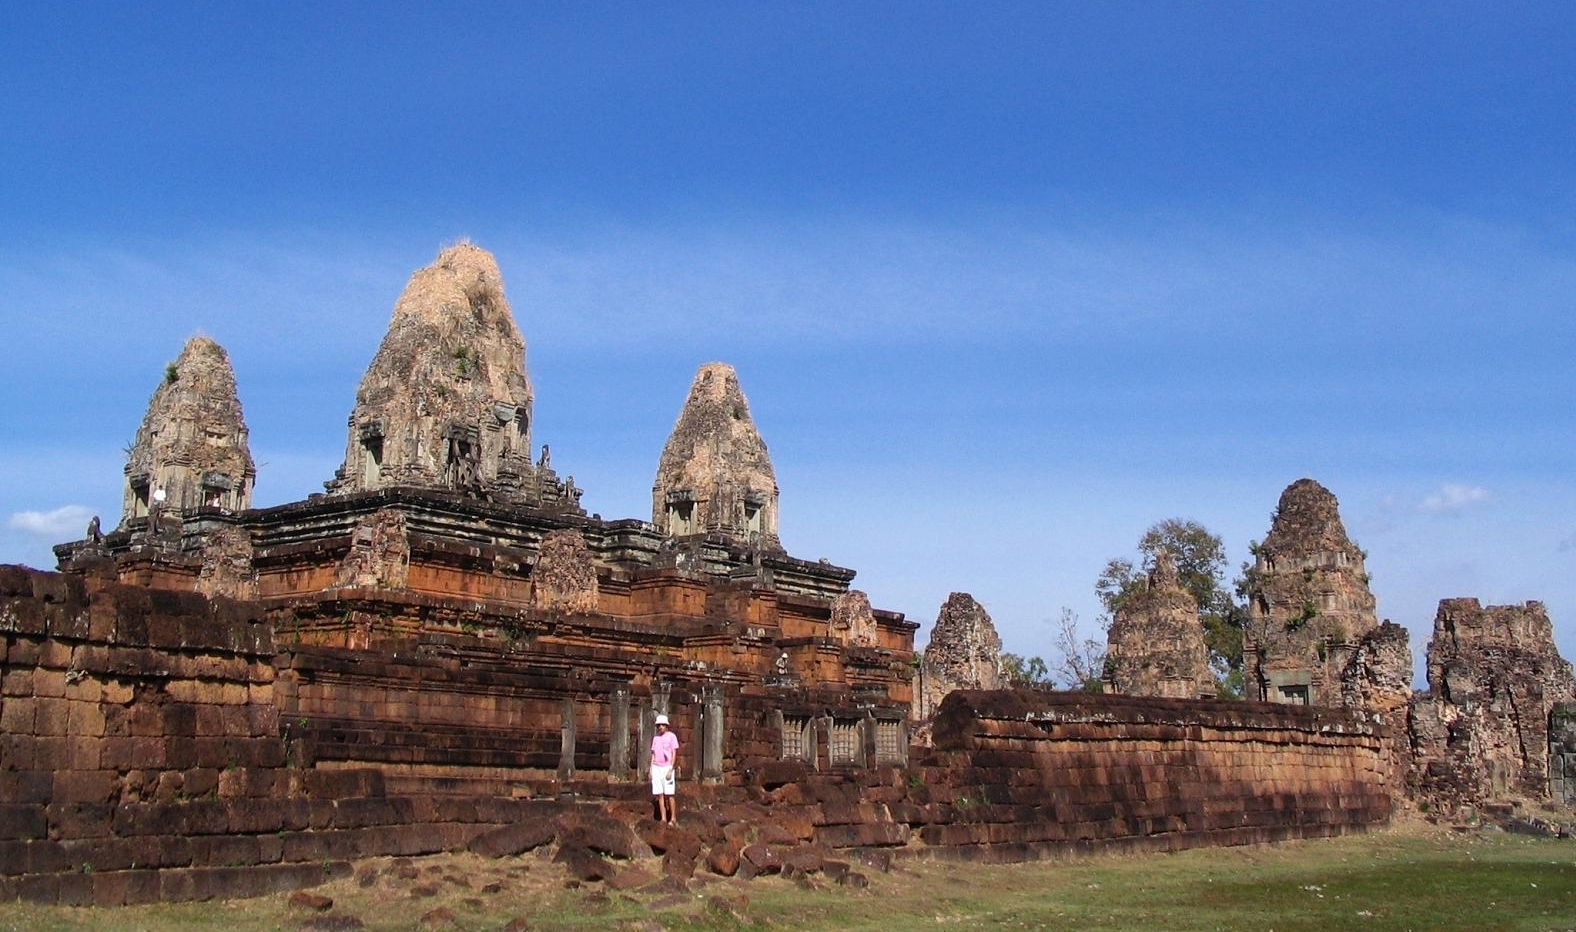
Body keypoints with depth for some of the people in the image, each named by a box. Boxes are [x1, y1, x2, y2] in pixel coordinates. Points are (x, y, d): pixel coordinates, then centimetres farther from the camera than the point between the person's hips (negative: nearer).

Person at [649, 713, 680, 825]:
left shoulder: (671, 736, -5)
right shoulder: (655, 737, 12)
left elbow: (674, 754, -9)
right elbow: (653, 754, 15)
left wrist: (670, 770, -16)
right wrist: (651, 770, 9)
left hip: (667, 768, -5)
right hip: (656, 768, 5)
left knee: (669, 794, -7)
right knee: (659, 794, 1)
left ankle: (673, 818, -1)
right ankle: (663, 818, 4)